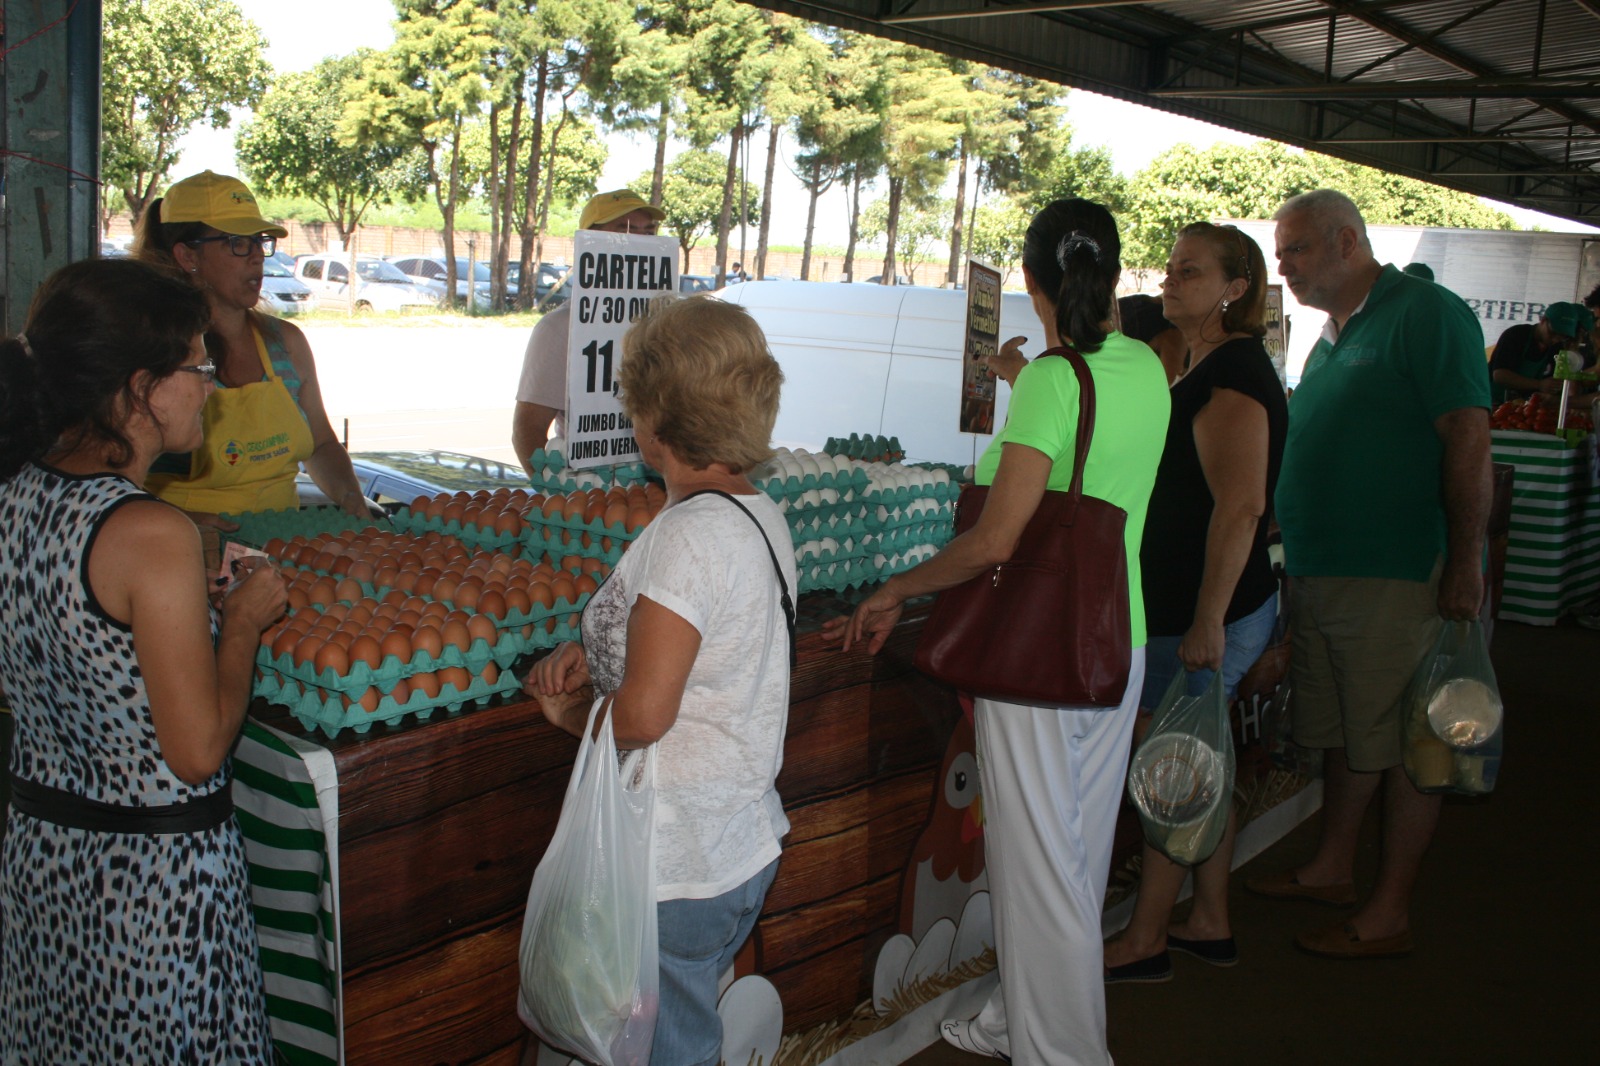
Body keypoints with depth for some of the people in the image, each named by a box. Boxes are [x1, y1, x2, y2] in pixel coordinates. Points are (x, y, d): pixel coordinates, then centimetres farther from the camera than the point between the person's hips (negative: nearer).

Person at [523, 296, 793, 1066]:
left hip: (677, 871, -9)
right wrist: (590, 654, 4)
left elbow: (642, 715, -25)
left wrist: (569, 712, -5)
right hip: (741, 847, 9)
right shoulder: (760, 515, 6)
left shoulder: (691, 534, -23)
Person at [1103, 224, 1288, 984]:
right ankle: (1210, 924, 28)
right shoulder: (1210, 366, 14)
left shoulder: (1230, 373, -18)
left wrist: (1206, 622, -25)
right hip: (1194, 606, 10)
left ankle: (1144, 942, 12)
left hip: (1209, 613, -10)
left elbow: (1240, 507, -25)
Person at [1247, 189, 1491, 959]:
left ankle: (1389, 915, 10)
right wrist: (1299, 557, 19)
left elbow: (1469, 437, -15)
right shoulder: (1331, 337, 17)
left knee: (1401, 746, 1)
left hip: (1401, 575, -8)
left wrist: (1465, 562, -19)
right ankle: (1332, 871, 32)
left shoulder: (1427, 313, -9)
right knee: (1342, 733, 18)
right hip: (1322, 572, 9)